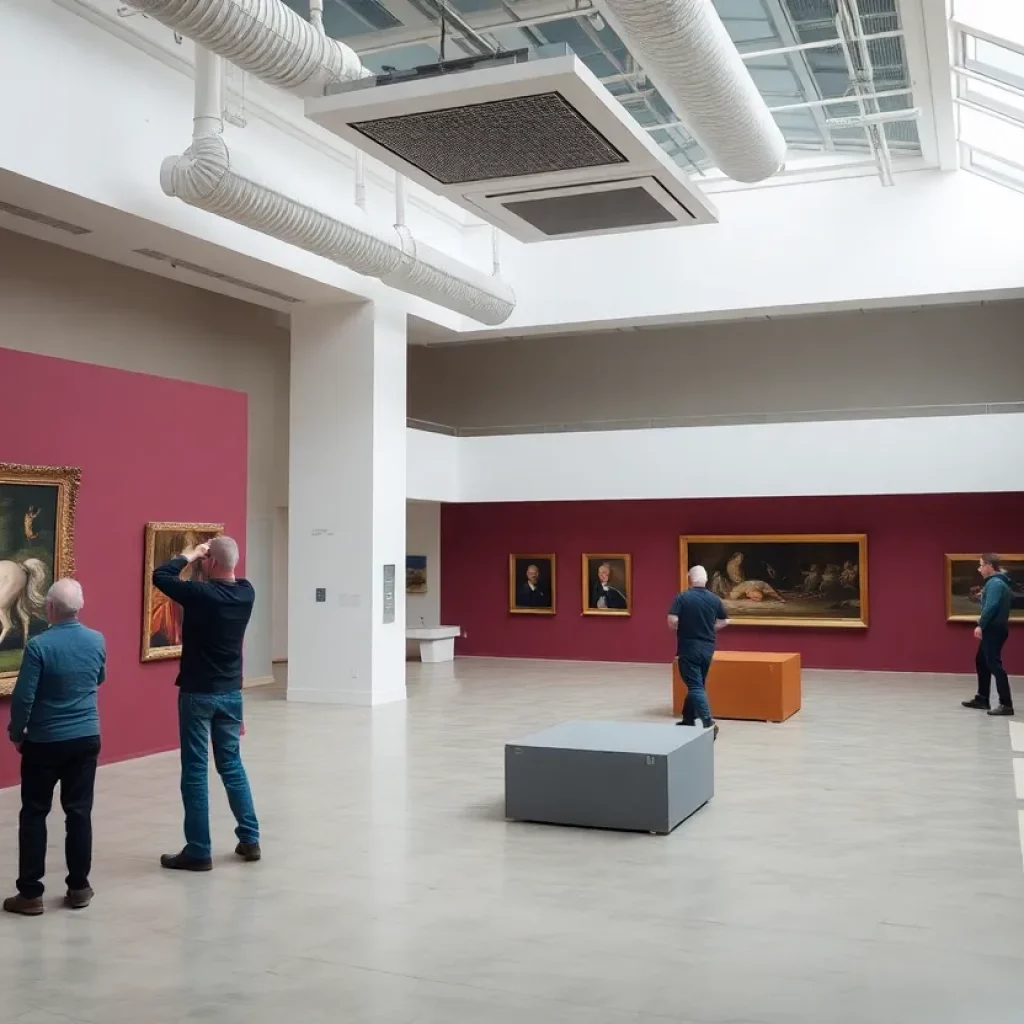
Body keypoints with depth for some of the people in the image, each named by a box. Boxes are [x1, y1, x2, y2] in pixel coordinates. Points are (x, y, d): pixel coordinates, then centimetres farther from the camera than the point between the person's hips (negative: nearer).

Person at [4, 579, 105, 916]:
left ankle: (30, 893, 10)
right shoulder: (97, 641, -2)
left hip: (44, 742, -4)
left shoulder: (39, 645, -17)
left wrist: (16, 732, 1)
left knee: (34, 815, 7)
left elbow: (23, 696, -14)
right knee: (79, 812, 10)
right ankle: (79, 887, 15)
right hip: (86, 739, 4)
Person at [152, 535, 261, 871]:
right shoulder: (246, 593, -2)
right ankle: (249, 840, 19)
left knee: (194, 771, 2)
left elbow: (160, 576, -8)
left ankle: (199, 851, 7)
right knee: (232, 765, 16)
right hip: (231, 692, 6)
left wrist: (189, 555, 1)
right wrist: (199, 559, 9)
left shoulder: (201, 593, -19)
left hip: (198, 693, -6)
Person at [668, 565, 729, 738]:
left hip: (688, 647, -5)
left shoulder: (682, 597, -12)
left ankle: (708, 722, -20)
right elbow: (725, 621, 9)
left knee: (695, 686, -5)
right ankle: (688, 720, 27)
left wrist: (678, 631, 2)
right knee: (697, 684, 18)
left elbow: (672, 621, -19)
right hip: (708, 648, 5)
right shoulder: (715, 599, 1)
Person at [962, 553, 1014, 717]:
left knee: (994, 665, -11)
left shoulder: (994, 583, -16)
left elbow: (991, 606, -25)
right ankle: (982, 698, 27)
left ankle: (1006, 704, -13)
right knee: (981, 662, 19)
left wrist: (981, 625, -20)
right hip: (995, 628, 11)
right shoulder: (1001, 582, 16)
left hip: (993, 629, -11)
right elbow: (1009, 602, 21)